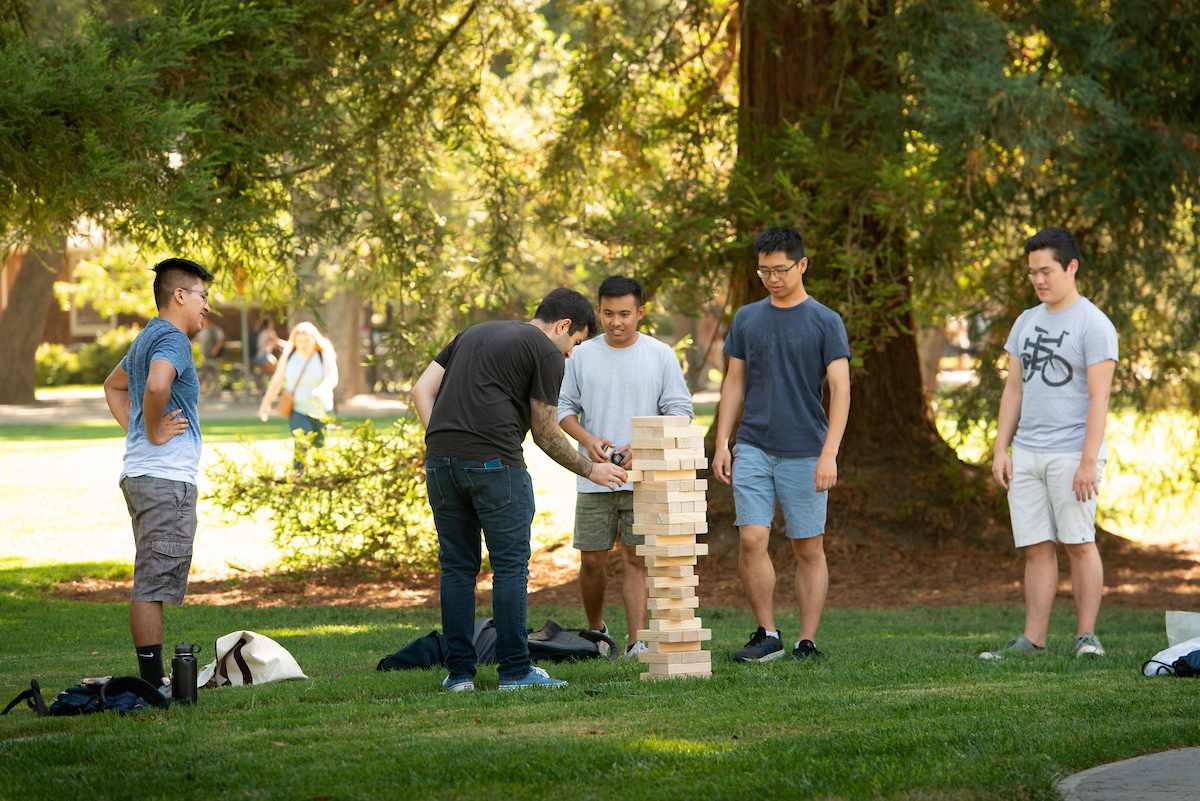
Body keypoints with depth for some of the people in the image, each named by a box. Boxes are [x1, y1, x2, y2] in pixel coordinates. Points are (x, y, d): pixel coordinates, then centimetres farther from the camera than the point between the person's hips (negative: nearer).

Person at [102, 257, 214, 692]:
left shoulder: (147, 338, 19)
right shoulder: (172, 339, -13)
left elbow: (114, 384, 37)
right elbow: (156, 385, -34)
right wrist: (153, 432, -18)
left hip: (141, 475, 10)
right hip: (167, 477, -10)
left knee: (151, 582, 12)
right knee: (154, 585, -10)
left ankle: (152, 678, 16)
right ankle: (153, 683, -11)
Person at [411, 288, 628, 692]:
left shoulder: (473, 333, 25)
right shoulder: (547, 354, 4)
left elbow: (421, 390, 17)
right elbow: (545, 434, 5)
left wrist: (439, 446, 13)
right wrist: (590, 470, 18)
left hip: (441, 461, 6)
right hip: (495, 462, -6)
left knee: (457, 568, 10)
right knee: (510, 567, 2)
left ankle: (459, 673, 9)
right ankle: (514, 671, 1)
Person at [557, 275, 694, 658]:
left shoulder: (660, 355, 2)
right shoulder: (582, 356, 6)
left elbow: (680, 410, 2)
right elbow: (564, 408, 11)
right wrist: (587, 439, -9)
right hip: (594, 479, 2)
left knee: (636, 560, -5)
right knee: (592, 561, 4)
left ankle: (637, 642, -6)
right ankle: (596, 630, 26)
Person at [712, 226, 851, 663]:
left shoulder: (825, 322, -1)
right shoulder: (747, 318, 10)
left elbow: (840, 389, -6)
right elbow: (734, 384, 15)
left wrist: (829, 454, -15)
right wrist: (721, 443, 6)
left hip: (805, 453, -3)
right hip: (753, 447, 3)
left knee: (809, 549, 1)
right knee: (751, 540, -8)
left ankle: (807, 641, 8)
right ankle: (767, 635, 3)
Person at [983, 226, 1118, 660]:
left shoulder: (1094, 325, -6)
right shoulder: (1026, 323, 15)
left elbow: (1098, 397, -12)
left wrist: (1088, 461, -18)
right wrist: (1001, 450, 10)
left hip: (1072, 453, -6)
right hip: (1027, 453, 6)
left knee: (1078, 543, -5)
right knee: (1036, 548, 4)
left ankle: (1086, 636, 1)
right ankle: (1033, 640, 4)